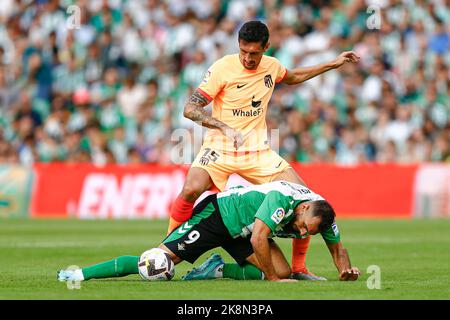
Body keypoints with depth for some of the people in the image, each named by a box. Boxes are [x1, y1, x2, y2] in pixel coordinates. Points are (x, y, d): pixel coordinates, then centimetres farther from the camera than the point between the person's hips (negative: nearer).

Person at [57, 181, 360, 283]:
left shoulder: (322, 214, -9)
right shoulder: (282, 199, -34)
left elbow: (337, 247, 8)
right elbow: (258, 238, -37)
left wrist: (345, 269, -12)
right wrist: (272, 279, -29)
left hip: (241, 233, 8)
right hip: (216, 213, -8)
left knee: (284, 271, -12)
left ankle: (217, 270, 0)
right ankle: (80, 274, -10)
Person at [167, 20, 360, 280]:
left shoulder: (272, 66, 4)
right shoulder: (222, 68, -12)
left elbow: (293, 77, 30)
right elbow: (190, 108, -15)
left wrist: (333, 64, 27)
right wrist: (226, 128, -28)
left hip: (258, 151, 4)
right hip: (220, 149, -4)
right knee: (192, 190, -32)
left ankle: (299, 268, 7)